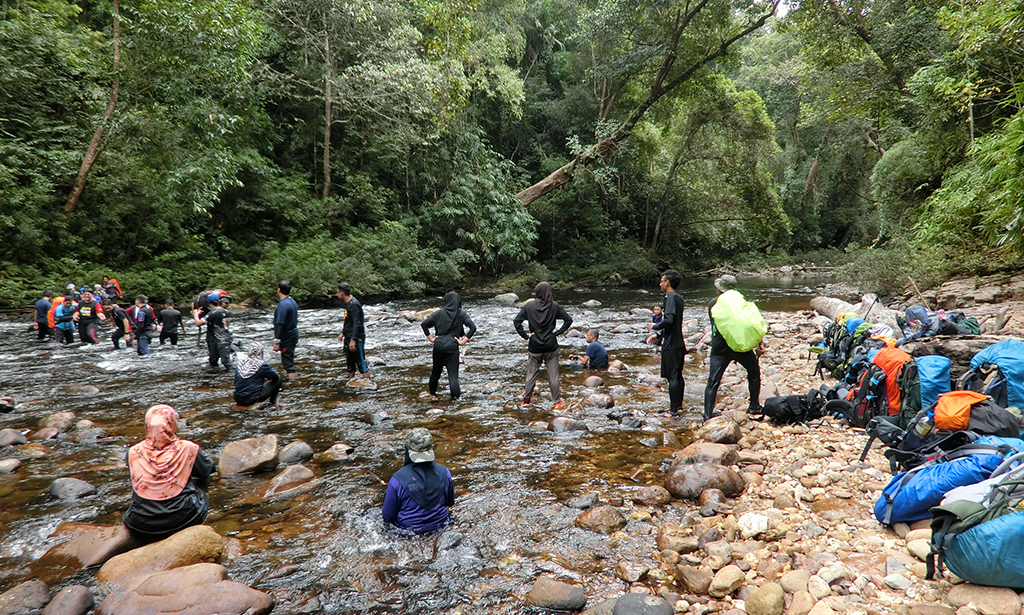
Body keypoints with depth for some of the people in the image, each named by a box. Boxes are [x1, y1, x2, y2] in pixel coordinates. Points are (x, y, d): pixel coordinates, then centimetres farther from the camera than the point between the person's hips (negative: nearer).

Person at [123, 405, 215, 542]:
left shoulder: (133, 453, -6)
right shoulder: (187, 449, -12)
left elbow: (135, 482, 13)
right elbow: (209, 468, 7)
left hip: (141, 529, 3)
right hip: (181, 521, -3)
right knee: (201, 481, 25)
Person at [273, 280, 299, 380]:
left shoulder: (283, 305, -21)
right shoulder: (293, 302, 9)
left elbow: (280, 324, -24)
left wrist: (276, 341, -23)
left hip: (286, 339, -9)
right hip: (293, 337, 9)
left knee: (288, 363, -5)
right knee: (290, 360, 20)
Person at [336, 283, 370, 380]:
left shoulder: (354, 304, -18)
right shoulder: (347, 303, 13)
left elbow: (357, 324, -24)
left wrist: (353, 340, -27)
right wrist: (343, 333, 27)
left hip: (356, 338, -10)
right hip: (348, 338, 10)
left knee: (360, 361, -7)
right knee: (349, 362, 16)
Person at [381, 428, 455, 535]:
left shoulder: (397, 480, -23)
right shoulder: (444, 473, -12)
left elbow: (387, 516, -12)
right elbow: (450, 502, 6)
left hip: (408, 532, -4)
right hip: (441, 526, 4)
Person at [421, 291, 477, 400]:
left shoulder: (439, 312, 4)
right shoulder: (461, 314, -1)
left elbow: (424, 324, -1)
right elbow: (473, 327, -12)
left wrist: (430, 338, 5)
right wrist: (463, 341, -8)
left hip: (438, 345, 3)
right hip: (452, 346, -3)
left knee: (436, 370, 19)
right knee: (453, 371, 0)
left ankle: (432, 391, 36)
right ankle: (455, 394, -10)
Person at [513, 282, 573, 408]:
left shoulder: (529, 306, -6)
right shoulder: (554, 306, -4)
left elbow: (516, 321, -11)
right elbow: (568, 320, -6)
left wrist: (525, 335, -5)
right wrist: (557, 332, -3)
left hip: (534, 347, 0)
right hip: (551, 346, 0)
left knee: (531, 374, 12)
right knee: (553, 374, 8)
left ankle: (526, 400, 19)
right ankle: (556, 401, 14)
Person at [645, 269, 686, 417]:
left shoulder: (671, 298, -15)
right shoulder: (678, 298, 15)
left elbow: (668, 320, -27)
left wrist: (655, 327, -9)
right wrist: (657, 334, 18)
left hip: (671, 345, -10)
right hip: (679, 343, 10)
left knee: (672, 377, -5)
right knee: (678, 376, 15)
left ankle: (673, 410, -1)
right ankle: (679, 405, 24)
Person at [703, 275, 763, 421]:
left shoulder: (713, 304, 5)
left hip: (719, 348, 0)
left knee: (712, 382, -1)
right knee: (754, 372, 23)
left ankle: (707, 416, -8)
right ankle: (754, 406, 28)